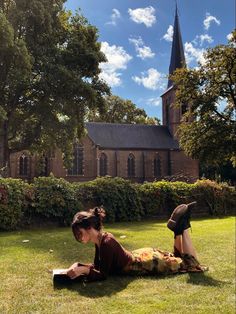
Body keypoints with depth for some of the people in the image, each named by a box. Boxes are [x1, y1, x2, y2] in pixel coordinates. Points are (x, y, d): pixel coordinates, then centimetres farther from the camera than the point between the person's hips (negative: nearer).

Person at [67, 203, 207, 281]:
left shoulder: (107, 243, -32)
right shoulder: (100, 239, -5)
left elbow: (103, 274, -27)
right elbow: (98, 266, 4)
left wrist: (83, 270, -40)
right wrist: (79, 265, -10)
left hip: (149, 262, -8)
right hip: (141, 256, 8)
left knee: (190, 263, 8)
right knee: (178, 257, 30)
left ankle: (183, 226, 7)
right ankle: (178, 228, 18)